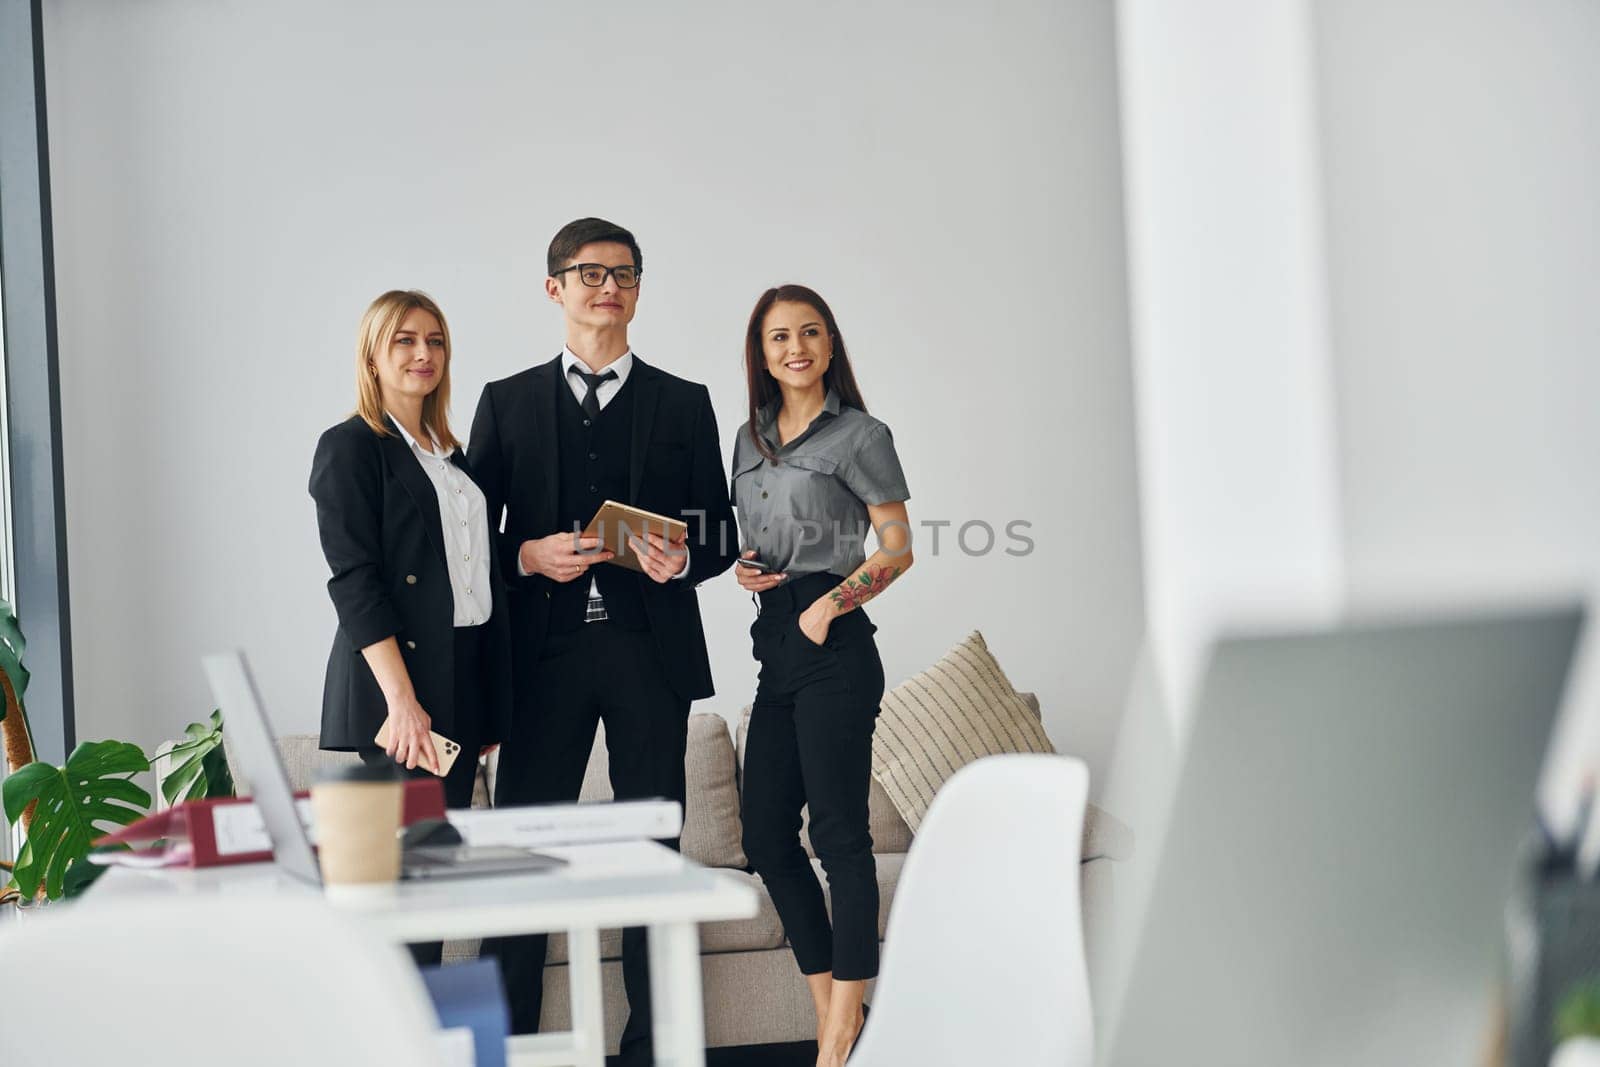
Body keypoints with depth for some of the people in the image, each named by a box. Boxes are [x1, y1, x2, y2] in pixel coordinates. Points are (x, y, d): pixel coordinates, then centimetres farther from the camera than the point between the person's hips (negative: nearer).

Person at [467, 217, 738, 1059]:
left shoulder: (684, 404, 11)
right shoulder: (507, 403, 10)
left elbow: (720, 534, 9)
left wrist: (680, 561, -12)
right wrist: (529, 556, -12)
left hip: (650, 651, 1)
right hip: (544, 651, 0)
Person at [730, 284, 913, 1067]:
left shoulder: (859, 435, -2)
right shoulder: (750, 439, 16)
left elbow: (898, 548, -4)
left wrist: (832, 601, -15)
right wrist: (744, 566, 4)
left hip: (833, 649, -8)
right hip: (775, 649, 8)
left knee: (839, 834, -8)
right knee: (766, 836, 6)